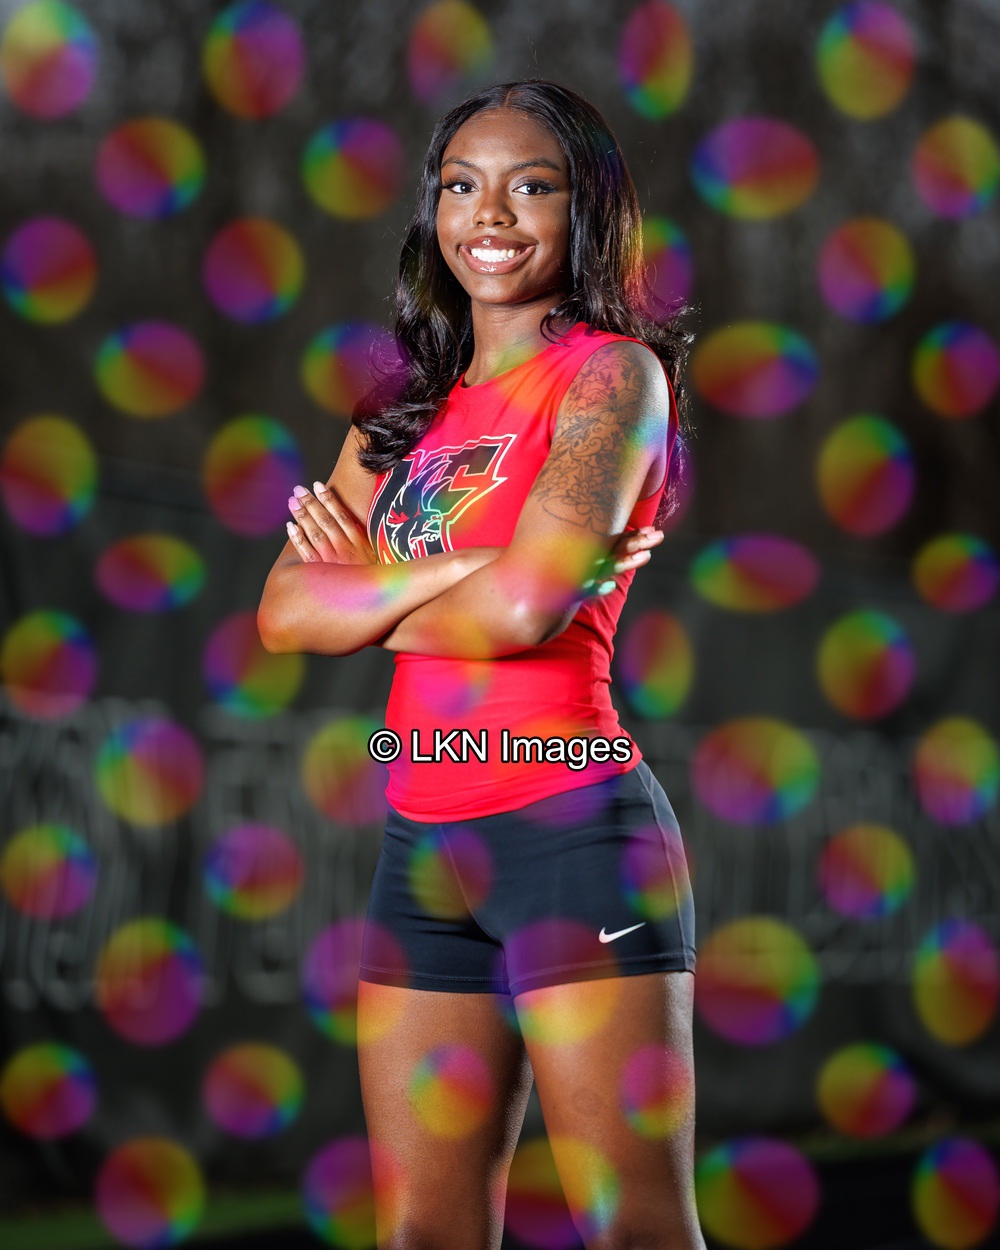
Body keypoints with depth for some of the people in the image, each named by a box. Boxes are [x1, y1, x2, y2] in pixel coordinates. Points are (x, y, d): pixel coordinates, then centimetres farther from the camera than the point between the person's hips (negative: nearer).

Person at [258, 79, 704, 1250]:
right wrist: (456, 575, -8)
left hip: (571, 830, -7)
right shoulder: (405, 412, 16)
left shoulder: (612, 373, -3)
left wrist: (371, 592, 0)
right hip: (423, 845, 7)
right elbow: (285, 612, 4)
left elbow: (527, 606, -17)